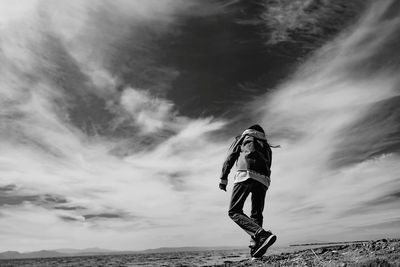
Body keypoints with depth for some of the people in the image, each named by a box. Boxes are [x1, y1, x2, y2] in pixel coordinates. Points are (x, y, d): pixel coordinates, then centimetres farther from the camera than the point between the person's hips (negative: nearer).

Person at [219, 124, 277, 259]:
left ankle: (263, 235, -22)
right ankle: (255, 251, -2)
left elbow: (230, 158, 12)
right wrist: (262, 186, 24)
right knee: (256, 215, 11)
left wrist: (223, 178, 10)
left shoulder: (242, 138, 23)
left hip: (246, 175, -4)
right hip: (263, 180, 5)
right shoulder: (267, 146, 33)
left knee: (234, 212, -4)